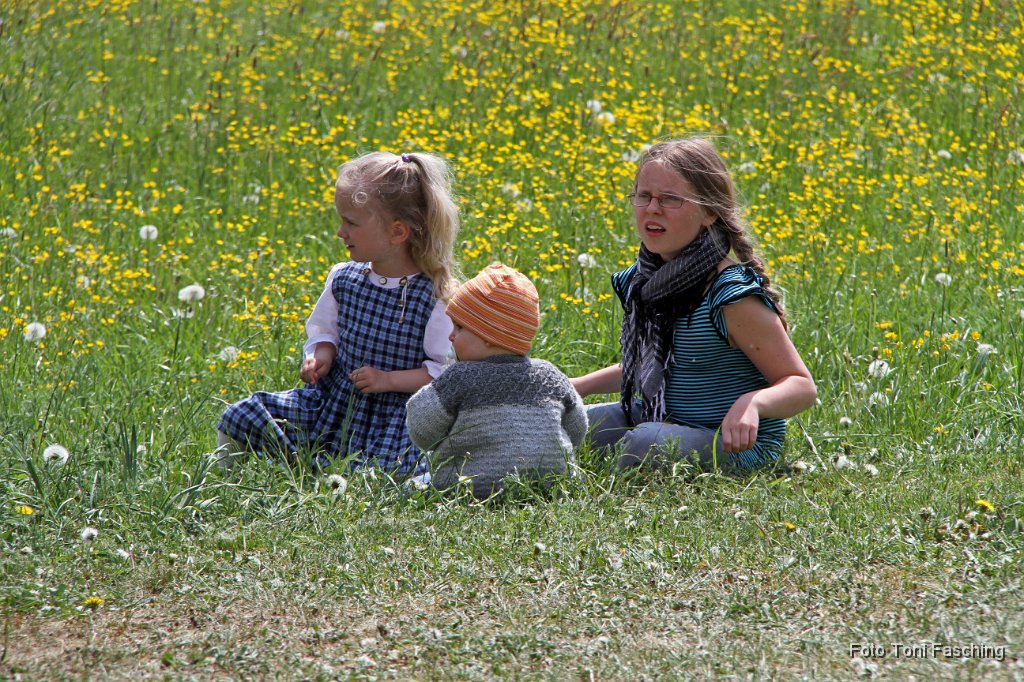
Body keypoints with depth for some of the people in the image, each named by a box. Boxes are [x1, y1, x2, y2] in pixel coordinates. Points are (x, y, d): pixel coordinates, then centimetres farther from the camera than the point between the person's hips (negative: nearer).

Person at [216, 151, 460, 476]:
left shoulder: (435, 298, -14)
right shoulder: (343, 279, 3)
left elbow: (446, 372, -12)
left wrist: (388, 379, -21)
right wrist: (321, 355, -5)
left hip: (392, 418, -4)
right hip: (330, 403, 4)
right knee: (238, 420, -13)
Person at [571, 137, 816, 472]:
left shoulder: (732, 297, -21)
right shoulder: (640, 281, 2)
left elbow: (803, 387, -17)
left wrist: (752, 402, -38)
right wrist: (579, 386, 10)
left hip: (735, 446, -8)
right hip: (657, 421, 8)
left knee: (644, 441, -34)